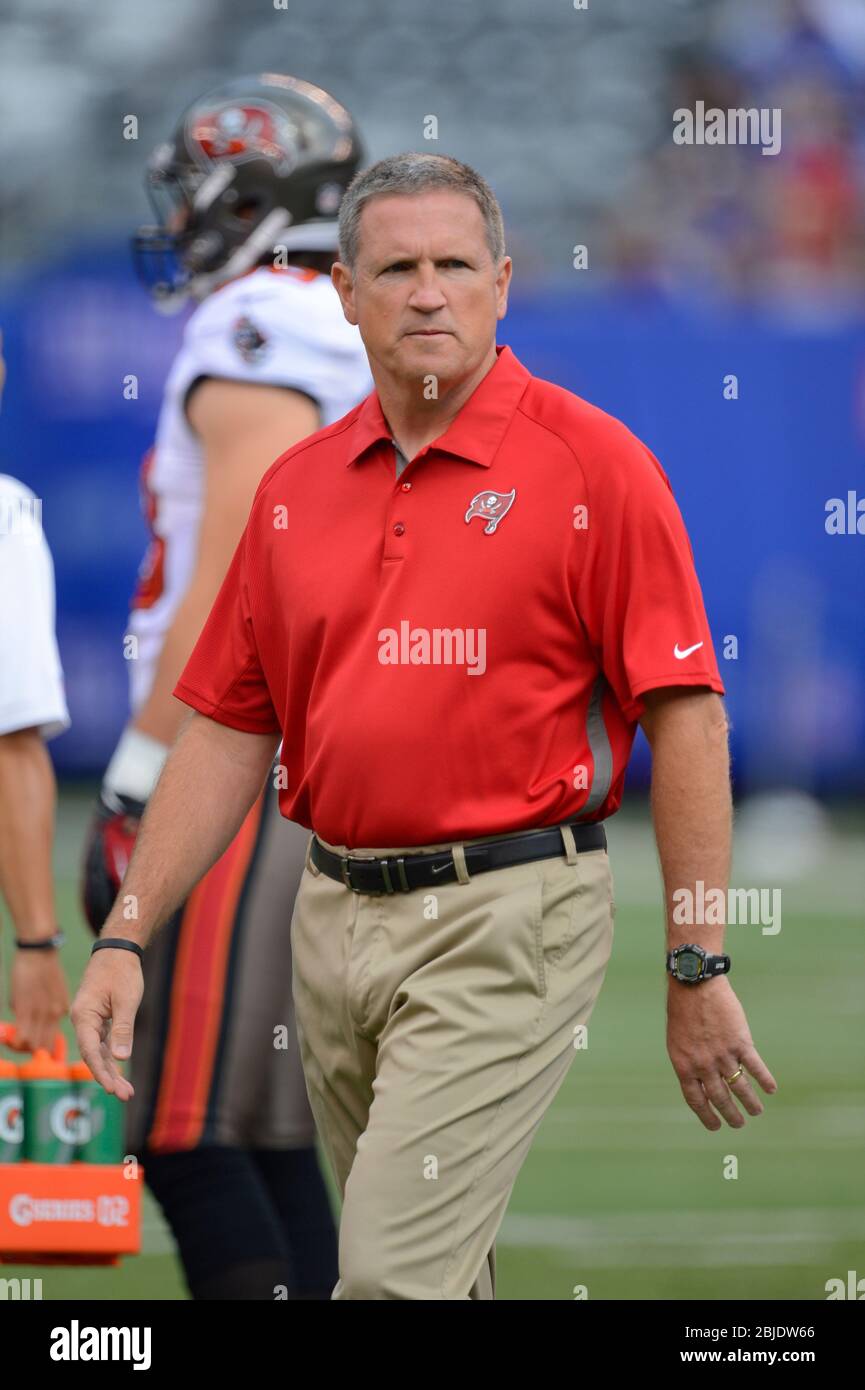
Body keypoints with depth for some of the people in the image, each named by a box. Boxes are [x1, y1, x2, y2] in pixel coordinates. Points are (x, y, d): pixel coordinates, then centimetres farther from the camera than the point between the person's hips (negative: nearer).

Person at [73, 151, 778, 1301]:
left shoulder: (592, 464, -6)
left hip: (506, 920, -6)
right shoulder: (296, 487, 11)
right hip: (335, 919, 6)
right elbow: (230, 729, 13)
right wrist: (126, 938, 5)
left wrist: (698, 973, -11)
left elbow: (685, 718, -8)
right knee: (432, 1263, 16)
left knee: (395, 1271, -14)